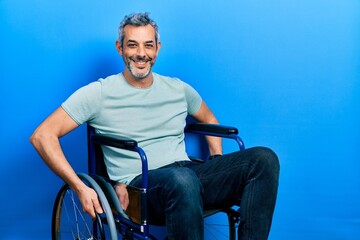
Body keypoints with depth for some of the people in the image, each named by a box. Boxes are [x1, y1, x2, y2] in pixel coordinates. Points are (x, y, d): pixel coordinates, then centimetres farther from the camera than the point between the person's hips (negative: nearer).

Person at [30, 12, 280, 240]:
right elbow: (42, 136, -4)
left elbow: (209, 119, 33)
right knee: (182, 179, -41)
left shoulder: (178, 89, 16)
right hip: (138, 185, -5)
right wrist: (81, 188, -14)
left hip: (189, 174, 5)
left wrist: (221, 171, 18)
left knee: (264, 158, -17)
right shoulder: (99, 93, 2)